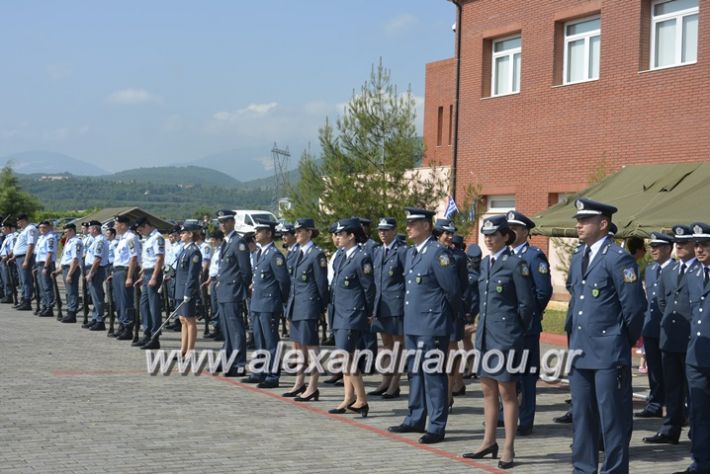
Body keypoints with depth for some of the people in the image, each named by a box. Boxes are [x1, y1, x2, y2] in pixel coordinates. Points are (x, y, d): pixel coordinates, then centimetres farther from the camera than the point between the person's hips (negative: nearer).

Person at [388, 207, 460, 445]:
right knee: (415, 372, 16)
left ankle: (436, 427, 1)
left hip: (432, 325, -9)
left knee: (433, 375, -4)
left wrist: (444, 314, 2)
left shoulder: (438, 253, -13)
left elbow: (452, 289, -12)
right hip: (412, 324, 9)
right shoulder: (411, 253, 14)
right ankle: (416, 420, 26)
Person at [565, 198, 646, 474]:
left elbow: (635, 306, -13)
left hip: (608, 353, -8)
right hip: (580, 350, 8)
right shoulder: (578, 257, 12)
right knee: (581, 414, 15)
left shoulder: (618, 259, -13)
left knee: (612, 417, -1)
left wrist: (625, 341, -3)